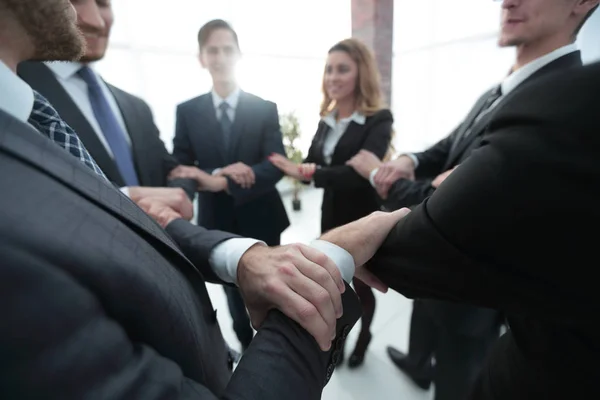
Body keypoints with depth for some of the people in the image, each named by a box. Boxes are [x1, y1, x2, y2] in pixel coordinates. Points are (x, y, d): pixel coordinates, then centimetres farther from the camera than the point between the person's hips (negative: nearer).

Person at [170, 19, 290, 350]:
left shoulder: (265, 109, -5)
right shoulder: (187, 111, -1)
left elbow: (276, 166, -15)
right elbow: (179, 169, -5)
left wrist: (212, 179, -28)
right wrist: (218, 175, -27)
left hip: (260, 218, 0)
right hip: (217, 222, 1)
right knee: (235, 298, 19)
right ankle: (248, 350, 45)